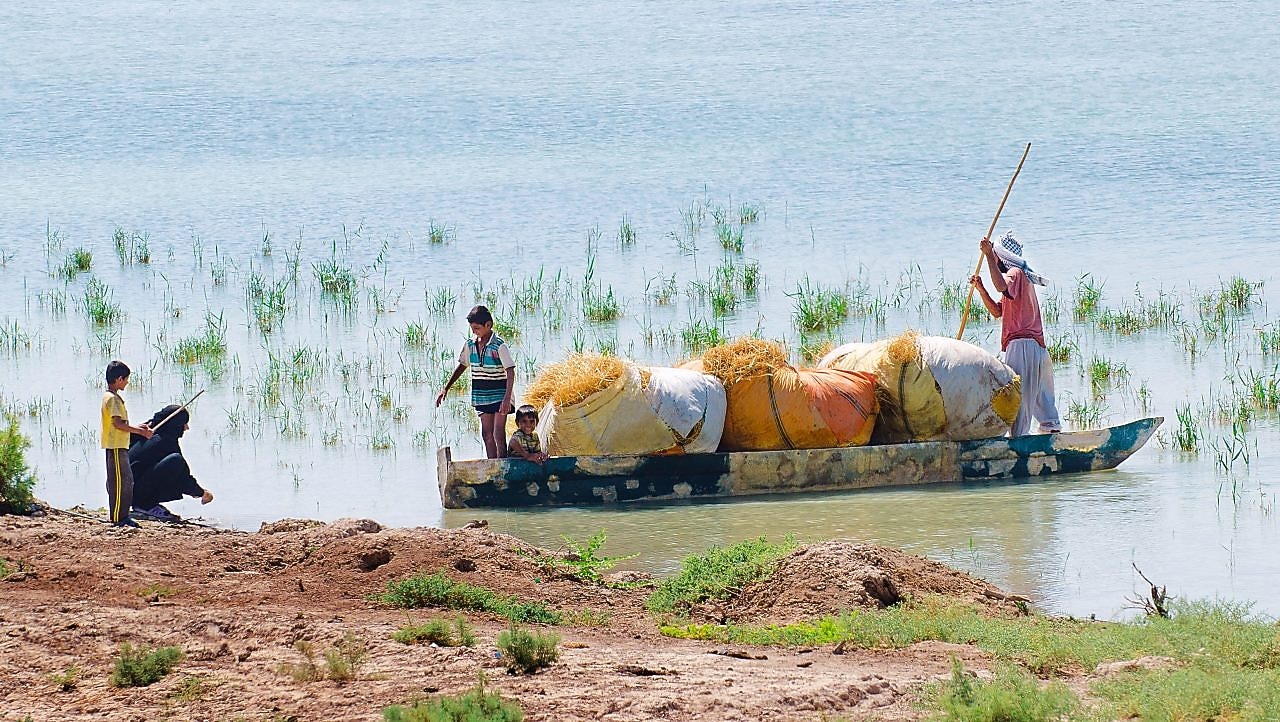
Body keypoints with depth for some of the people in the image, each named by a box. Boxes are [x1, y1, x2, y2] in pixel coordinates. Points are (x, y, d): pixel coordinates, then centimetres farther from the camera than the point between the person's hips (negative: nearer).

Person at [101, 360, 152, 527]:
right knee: (119, 482, -8)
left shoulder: (112, 397, 17)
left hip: (120, 446, 11)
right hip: (115, 447, -11)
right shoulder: (113, 399, -15)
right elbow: (118, 424, -22)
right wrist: (140, 432, -17)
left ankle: (123, 517, 16)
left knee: (127, 482, 13)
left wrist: (137, 427, 19)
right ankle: (118, 519, -7)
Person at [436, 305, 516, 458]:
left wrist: (507, 399, -29)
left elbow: (510, 372, -19)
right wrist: (446, 389, 15)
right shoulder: (470, 344, 3)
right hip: (481, 396, 6)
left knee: (498, 435, -8)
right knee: (487, 434, 8)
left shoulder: (499, 345, -16)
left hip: (499, 395, -6)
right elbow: (461, 366, 17)